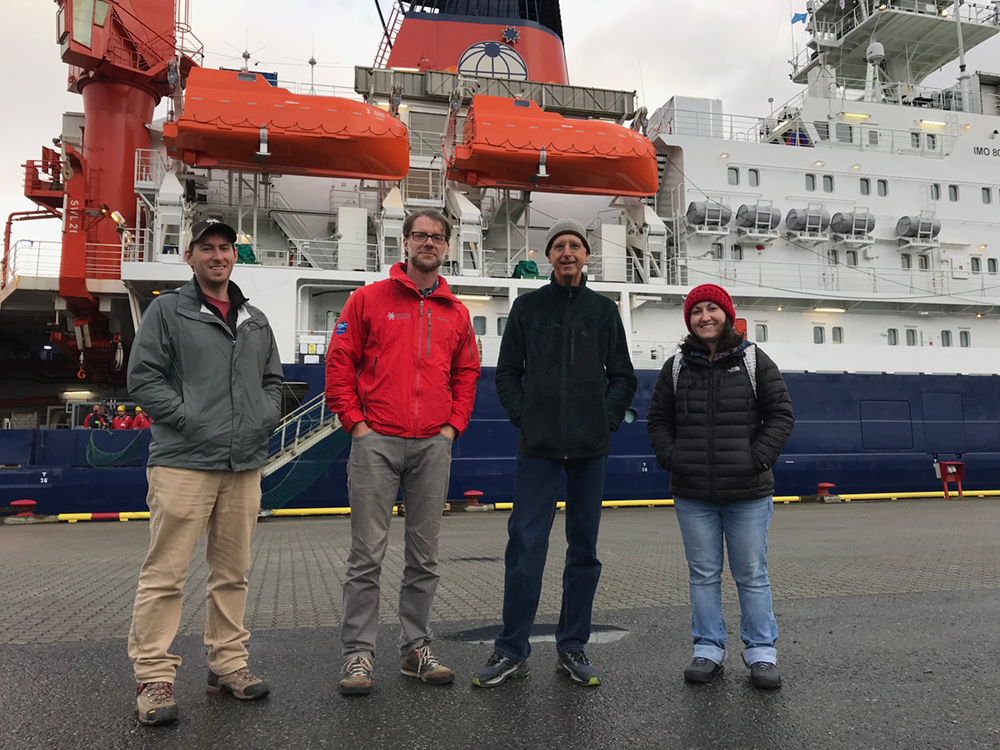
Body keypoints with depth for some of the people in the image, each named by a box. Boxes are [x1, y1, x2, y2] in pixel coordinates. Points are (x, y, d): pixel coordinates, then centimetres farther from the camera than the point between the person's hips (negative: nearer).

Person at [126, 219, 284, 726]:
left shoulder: (255, 320, 19)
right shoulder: (168, 310, 3)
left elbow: (272, 380, 23)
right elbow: (142, 378, -3)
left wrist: (265, 419, 4)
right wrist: (189, 419, -12)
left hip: (244, 465, 5)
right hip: (183, 462, -5)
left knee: (233, 572, 11)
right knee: (165, 573, -3)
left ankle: (228, 664, 22)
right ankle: (154, 676, 8)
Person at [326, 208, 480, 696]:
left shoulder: (456, 312, 13)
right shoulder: (369, 299, 3)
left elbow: (466, 374, 17)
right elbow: (339, 364, 0)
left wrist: (453, 425, 6)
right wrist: (356, 422, -6)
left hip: (433, 446, 4)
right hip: (377, 442, -3)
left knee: (424, 556, 9)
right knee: (367, 555, -1)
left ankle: (416, 649, 22)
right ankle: (359, 654, 11)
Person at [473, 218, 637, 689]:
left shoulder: (604, 310, 11)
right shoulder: (528, 307, 8)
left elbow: (623, 377, 12)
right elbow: (507, 372, 9)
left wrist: (606, 420, -2)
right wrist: (523, 418, -4)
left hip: (590, 446, 2)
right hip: (538, 446, -1)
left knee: (584, 548, 8)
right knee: (525, 544, -4)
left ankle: (573, 648, 20)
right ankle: (512, 650, 8)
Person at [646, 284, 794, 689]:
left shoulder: (755, 361, 3)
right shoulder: (676, 367, 8)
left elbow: (781, 415, 3)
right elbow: (657, 420, 12)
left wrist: (757, 458, -9)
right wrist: (672, 458, -3)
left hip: (748, 493, -1)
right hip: (692, 495, 2)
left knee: (752, 575, 7)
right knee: (703, 575, 9)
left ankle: (761, 653, 20)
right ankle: (708, 649, 21)